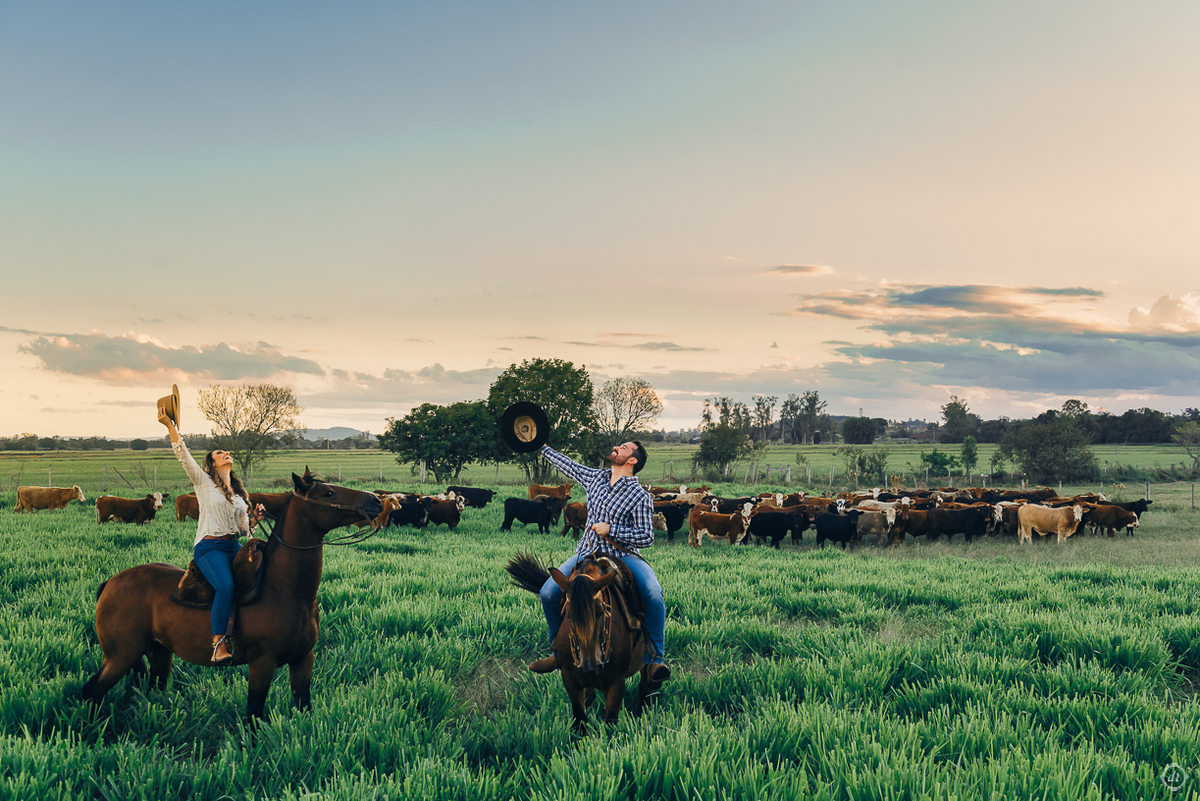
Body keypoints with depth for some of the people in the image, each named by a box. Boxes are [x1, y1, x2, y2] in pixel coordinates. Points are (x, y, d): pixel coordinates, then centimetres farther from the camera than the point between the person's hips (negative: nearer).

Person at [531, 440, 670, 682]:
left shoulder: (640, 496, -5)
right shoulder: (595, 478, 12)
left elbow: (647, 537, -8)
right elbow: (567, 464, 28)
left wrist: (611, 529, -15)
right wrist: (542, 447, 36)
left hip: (624, 556, -5)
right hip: (587, 554, 5)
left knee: (653, 592, -32)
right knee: (548, 592, -13)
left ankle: (655, 658, -19)